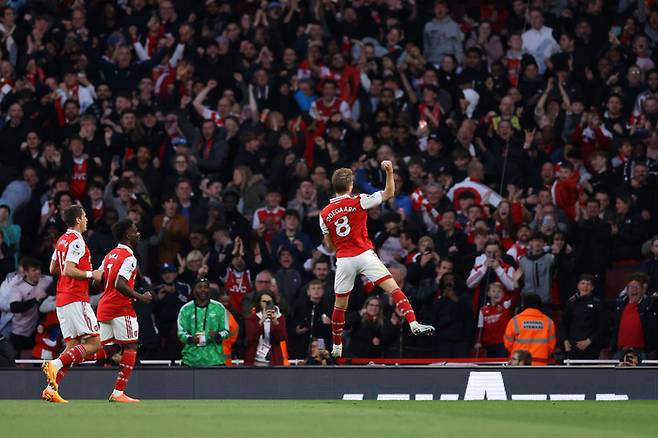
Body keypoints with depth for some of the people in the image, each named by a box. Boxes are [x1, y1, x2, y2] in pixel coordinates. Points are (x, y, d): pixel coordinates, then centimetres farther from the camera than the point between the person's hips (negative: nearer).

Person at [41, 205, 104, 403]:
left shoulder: (62, 240, 17)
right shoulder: (77, 241, -11)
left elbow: (53, 269, 24)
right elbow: (69, 270, -20)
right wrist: (91, 274, -10)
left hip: (62, 299, 9)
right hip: (76, 299, -9)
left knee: (73, 346, 7)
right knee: (94, 343, -9)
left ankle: (51, 388, -3)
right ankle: (56, 364, -21)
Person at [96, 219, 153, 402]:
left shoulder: (110, 255, 16)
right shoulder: (129, 258, -11)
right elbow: (120, 284, -23)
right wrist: (140, 298, -14)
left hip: (104, 307, 8)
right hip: (121, 308, -8)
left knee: (108, 351, 10)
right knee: (130, 347, 1)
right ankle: (118, 392, -3)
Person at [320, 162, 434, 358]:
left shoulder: (325, 214, 5)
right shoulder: (358, 202, -4)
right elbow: (388, 194, 3)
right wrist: (389, 172, 6)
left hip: (343, 260, 3)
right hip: (364, 255, -3)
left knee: (340, 304, 15)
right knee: (393, 288, -8)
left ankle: (336, 348, 24)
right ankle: (413, 324, -26)